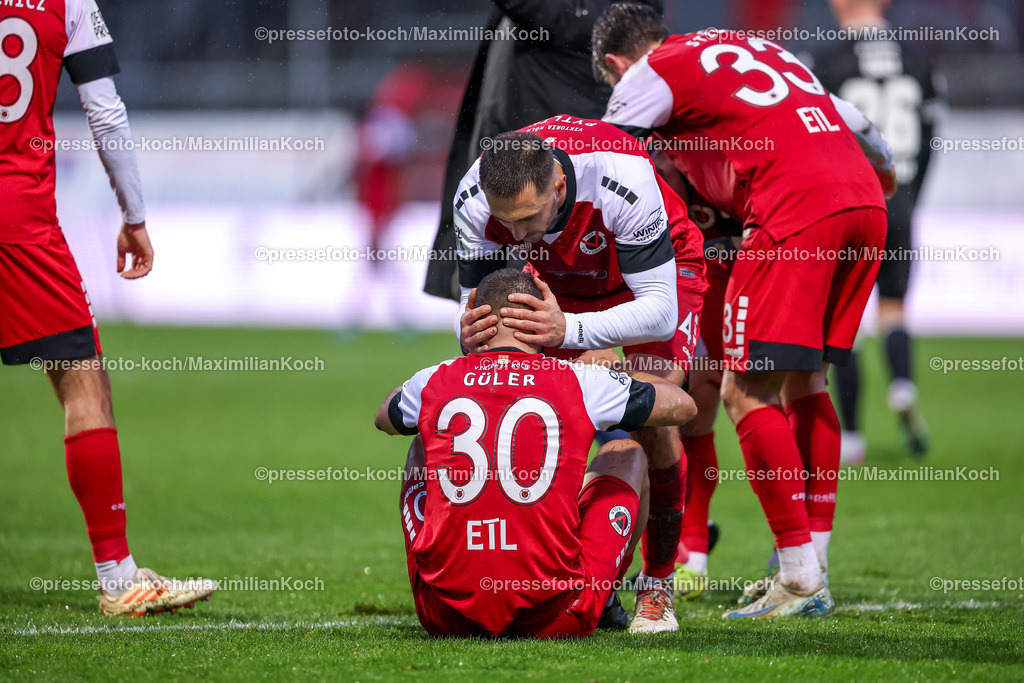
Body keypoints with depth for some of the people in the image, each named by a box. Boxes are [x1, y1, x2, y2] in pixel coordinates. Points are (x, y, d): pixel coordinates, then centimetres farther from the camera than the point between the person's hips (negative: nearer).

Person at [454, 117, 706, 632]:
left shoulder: (624, 180, -43)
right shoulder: (473, 201, -31)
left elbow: (659, 309, -40)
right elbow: (476, 300, -22)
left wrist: (569, 329, -56)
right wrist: (471, 333, -47)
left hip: (658, 270, -4)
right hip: (558, 281, 4)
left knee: (653, 420, -24)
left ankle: (657, 587, -6)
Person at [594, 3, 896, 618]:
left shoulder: (650, 75, 10)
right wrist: (885, 171, 58)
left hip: (797, 210, -8)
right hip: (863, 202, 8)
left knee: (748, 392, -2)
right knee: (804, 383, 17)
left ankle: (801, 578, -6)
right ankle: (816, 572, 16)